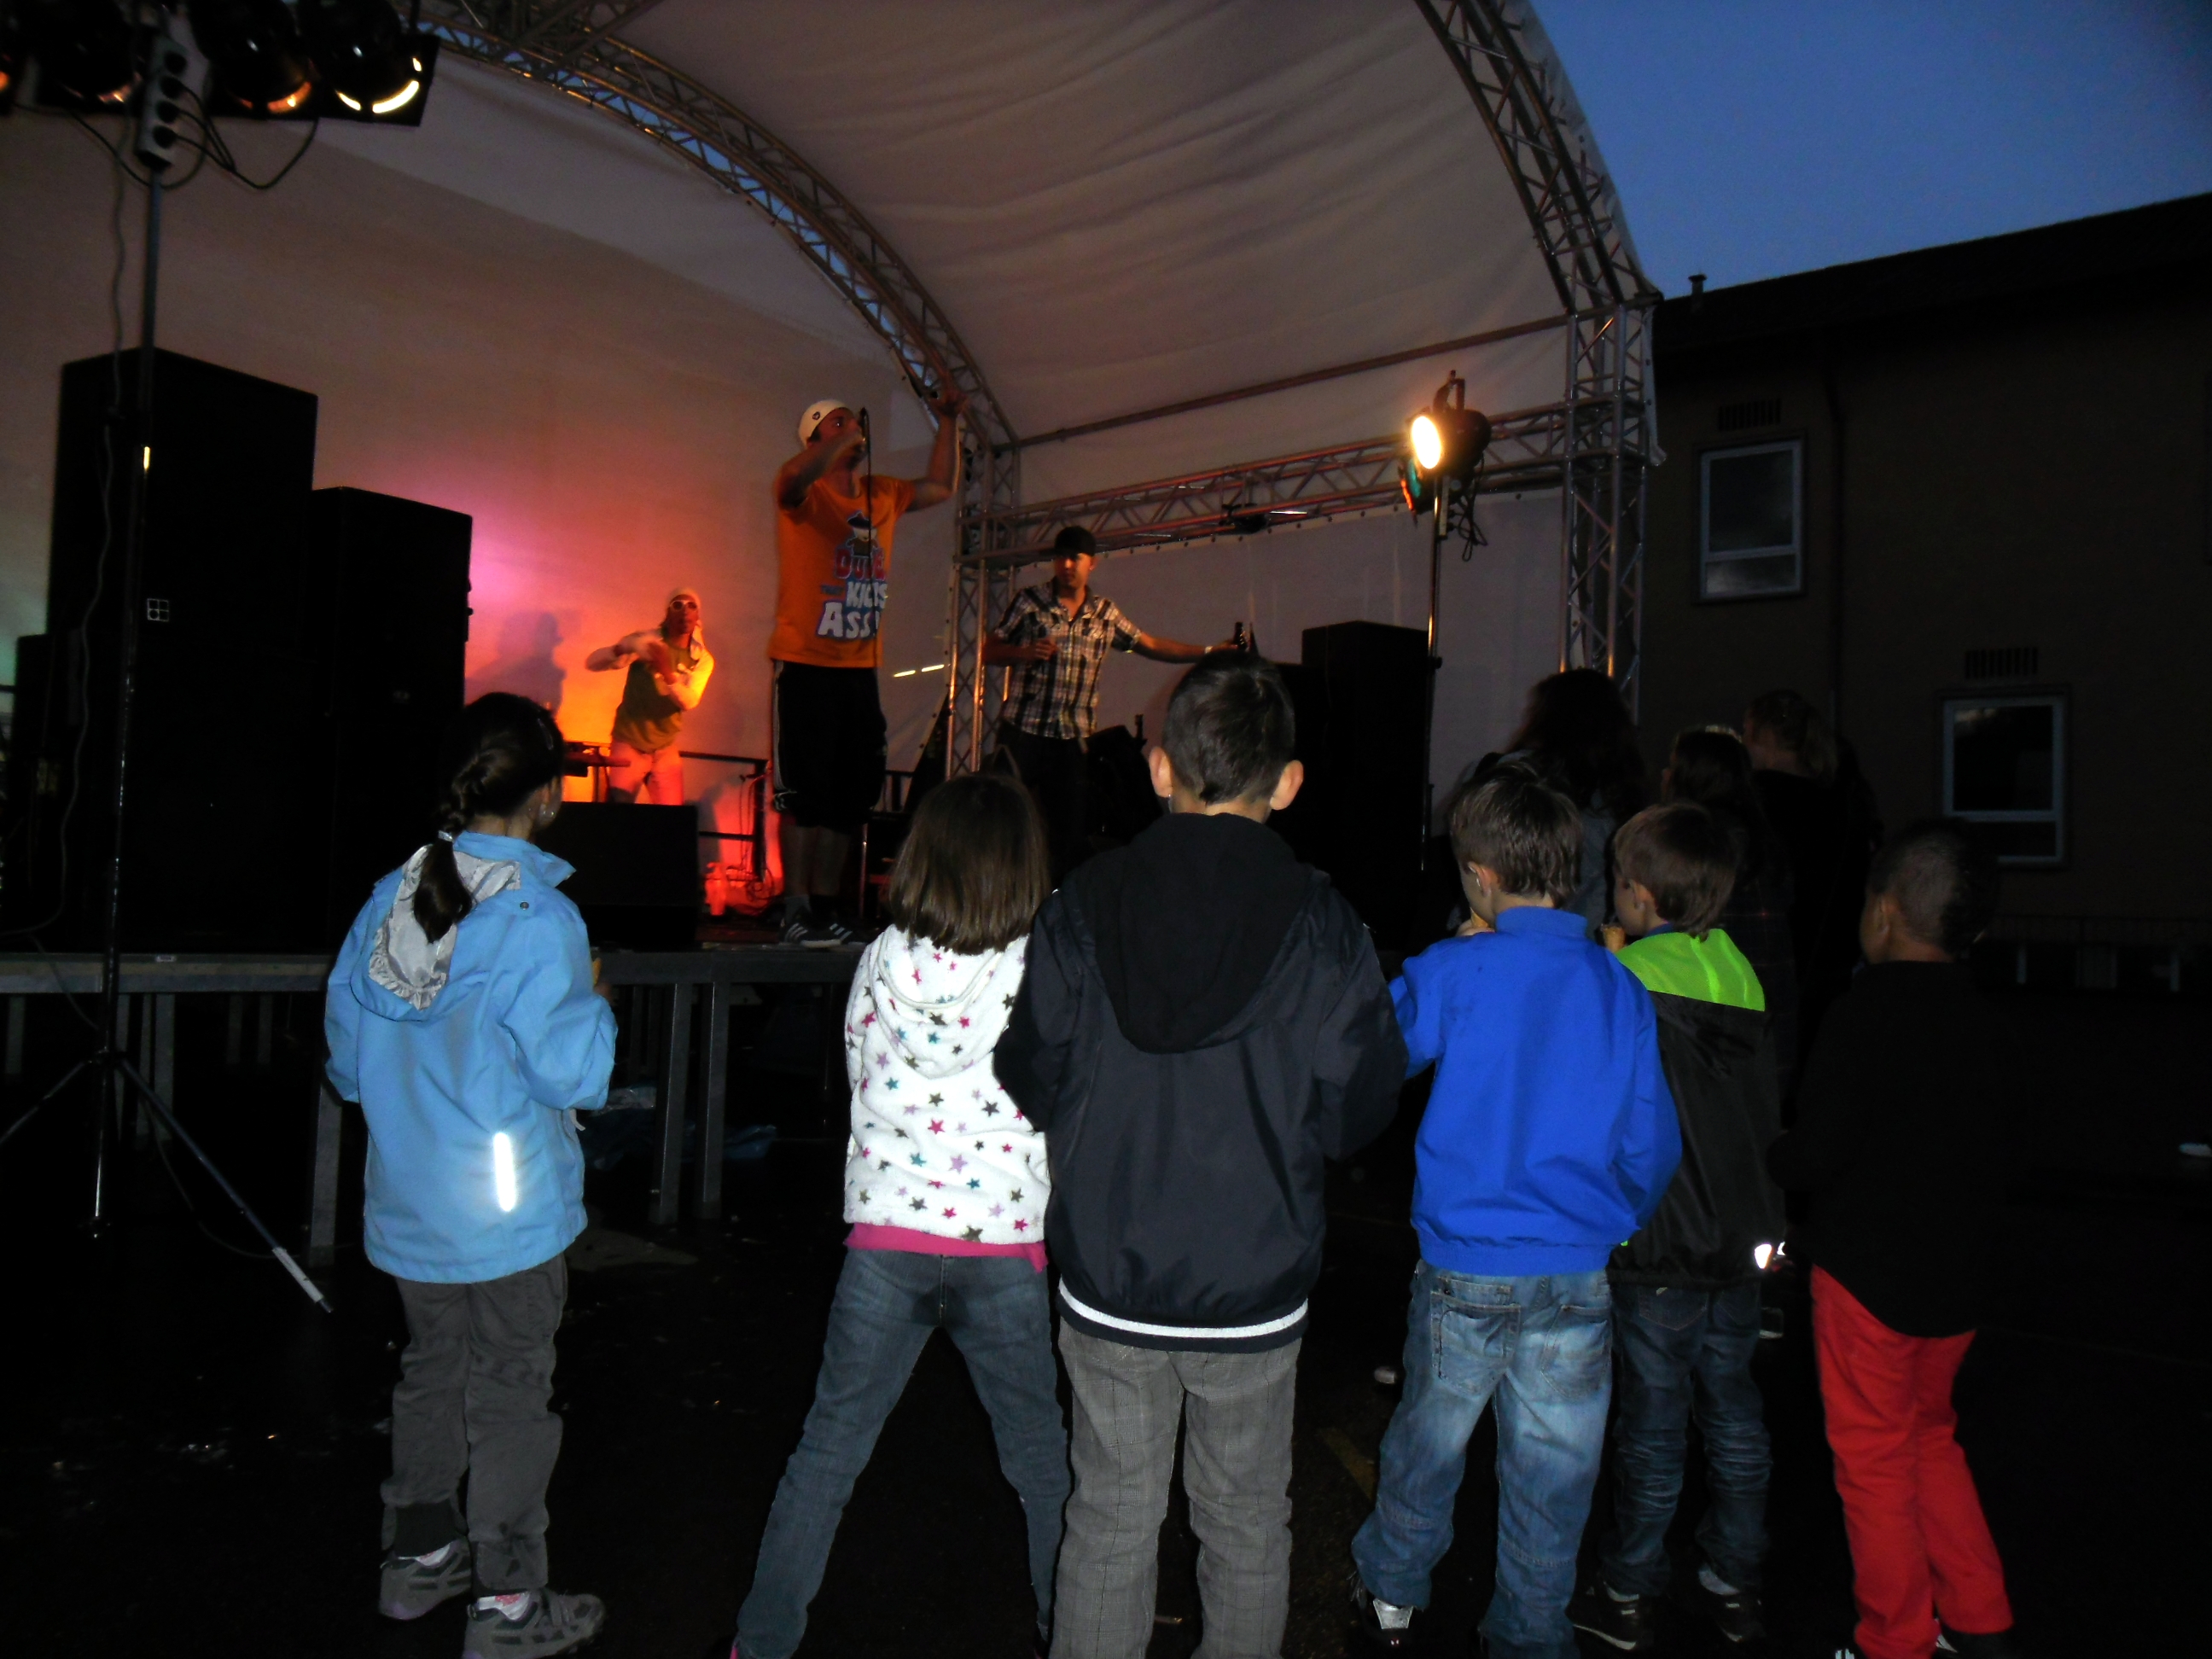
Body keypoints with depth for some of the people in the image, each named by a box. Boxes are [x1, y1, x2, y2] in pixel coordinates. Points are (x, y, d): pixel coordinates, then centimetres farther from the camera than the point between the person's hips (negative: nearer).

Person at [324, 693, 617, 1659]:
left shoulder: (389, 898, -1)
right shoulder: (537, 918, -21)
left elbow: (346, 1061, 7)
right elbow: (574, 1075, -20)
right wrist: (593, 1002, -2)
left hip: (407, 1206, 6)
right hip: (507, 1211, -6)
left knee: (432, 1370, 22)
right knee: (509, 1395, 7)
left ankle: (419, 1556, 38)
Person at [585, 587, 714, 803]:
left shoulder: (703, 660, 0)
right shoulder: (646, 640, -6)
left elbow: (689, 702, -16)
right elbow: (592, 662, -12)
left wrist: (666, 672, -34)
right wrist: (622, 649, -33)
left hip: (666, 750, 3)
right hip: (629, 745, -2)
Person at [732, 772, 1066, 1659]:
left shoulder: (880, 959, -3)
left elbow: (859, 1074, 9)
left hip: (884, 1241, 2)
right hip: (1004, 1250, -2)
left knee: (826, 1452, 17)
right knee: (1044, 1468, 18)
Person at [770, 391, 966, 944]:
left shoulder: (884, 495, 15)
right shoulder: (802, 492, -4)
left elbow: (941, 485, 29)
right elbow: (798, 475, -29)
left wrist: (948, 423, 21)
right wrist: (849, 431, -26)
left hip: (860, 670, 7)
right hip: (805, 668, -6)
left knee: (850, 799, 9)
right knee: (804, 796, -5)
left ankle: (825, 910, 18)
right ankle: (796, 913, 1)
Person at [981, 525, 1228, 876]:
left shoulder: (1106, 613, 10)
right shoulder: (1030, 601, 2)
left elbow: (1151, 646, 15)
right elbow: (989, 653, 3)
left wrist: (1209, 652, 8)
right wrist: (1025, 652, -16)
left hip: (1075, 739, 2)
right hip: (1024, 732, -2)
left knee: (1070, 830, 4)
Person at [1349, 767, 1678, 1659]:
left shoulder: (1454, 972, -12)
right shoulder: (1621, 986, -2)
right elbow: (1653, 1144, 3)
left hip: (1465, 1267, -2)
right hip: (1581, 1276, 2)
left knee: (1429, 1436, 17)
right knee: (1552, 1465, 15)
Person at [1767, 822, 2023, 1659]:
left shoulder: (1866, 1011, -18)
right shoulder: (1987, 1025, 2)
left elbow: (1818, 1152, -19)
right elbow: (1995, 1161, 8)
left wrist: (1761, 1160, 0)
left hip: (1866, 1274, -7)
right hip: (1954, 1275, 7)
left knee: (1873, 1460, 8)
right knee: (1930, 1437, 24)